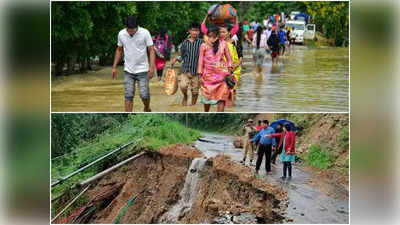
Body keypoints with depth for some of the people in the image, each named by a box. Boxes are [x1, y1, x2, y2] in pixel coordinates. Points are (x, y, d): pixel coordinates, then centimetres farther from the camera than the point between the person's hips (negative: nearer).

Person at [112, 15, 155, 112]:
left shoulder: (145, 33, -11)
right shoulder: (121, 34, -1)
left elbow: (151, 50, -9)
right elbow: (119, 50, 12)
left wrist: (152, 66, -19)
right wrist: (114, 67, 10)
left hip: (142, 70, -2)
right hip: (128, 70, 2)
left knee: (144, 94, -3)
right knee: (128, 96, -2)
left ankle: (147, 109, 28)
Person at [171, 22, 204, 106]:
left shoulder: (201, 42, -3)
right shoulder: (185, 42, 5)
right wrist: (176, 59, -1)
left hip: (196, 70, -1)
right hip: (185, 69, 1)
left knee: (195, 91, 4)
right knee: (183, 86, -16)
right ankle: (185, 96, 17)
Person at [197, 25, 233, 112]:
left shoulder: (223, 44, 0)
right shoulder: (204, 46, -1)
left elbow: (229, 58, 8)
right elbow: (201, 61, 3)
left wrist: (229, 69, 1)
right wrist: (200, 75, 2)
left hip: (221, 75, 0)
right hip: (209, 75, 0)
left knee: (222, 97, -8)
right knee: (208, 97, 8)